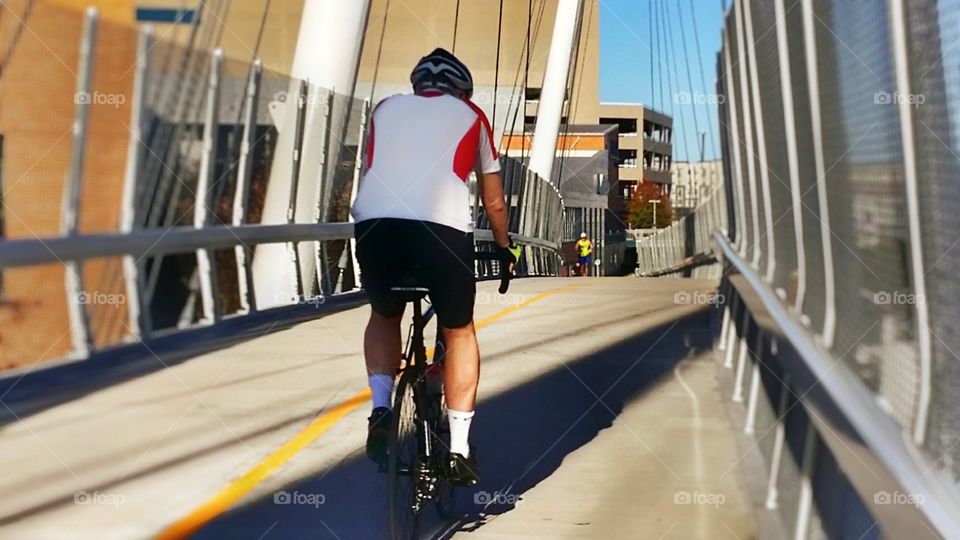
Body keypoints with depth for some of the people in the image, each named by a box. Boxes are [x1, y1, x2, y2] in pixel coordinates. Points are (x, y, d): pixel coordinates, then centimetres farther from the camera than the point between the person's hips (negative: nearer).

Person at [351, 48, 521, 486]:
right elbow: (494, 202, 29)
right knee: (459, 332, 21)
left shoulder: (385, 108, 28)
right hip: (443, 226, -1)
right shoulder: (471, 116, 24)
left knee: (384, 316, 30)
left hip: (374, 222, 2)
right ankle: (459, 447, 15)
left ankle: (380, 409, 10)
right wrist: (505, 246, 44)